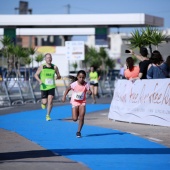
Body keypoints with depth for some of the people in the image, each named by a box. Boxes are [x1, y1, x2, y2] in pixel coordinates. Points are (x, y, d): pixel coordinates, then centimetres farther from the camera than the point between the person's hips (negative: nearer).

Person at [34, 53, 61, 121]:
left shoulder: (54, 67, 2)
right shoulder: (42, 67, -1)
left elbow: (59, 76, 11)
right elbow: (36, 75, 4)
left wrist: (58, 77, -14)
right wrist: (39, 80, -14)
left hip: (51, 87, 1)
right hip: (44, 87, -1)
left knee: (50, 101, -10)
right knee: (45, 102, -1)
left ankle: (48, 115, 2)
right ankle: (42, 103, 37)